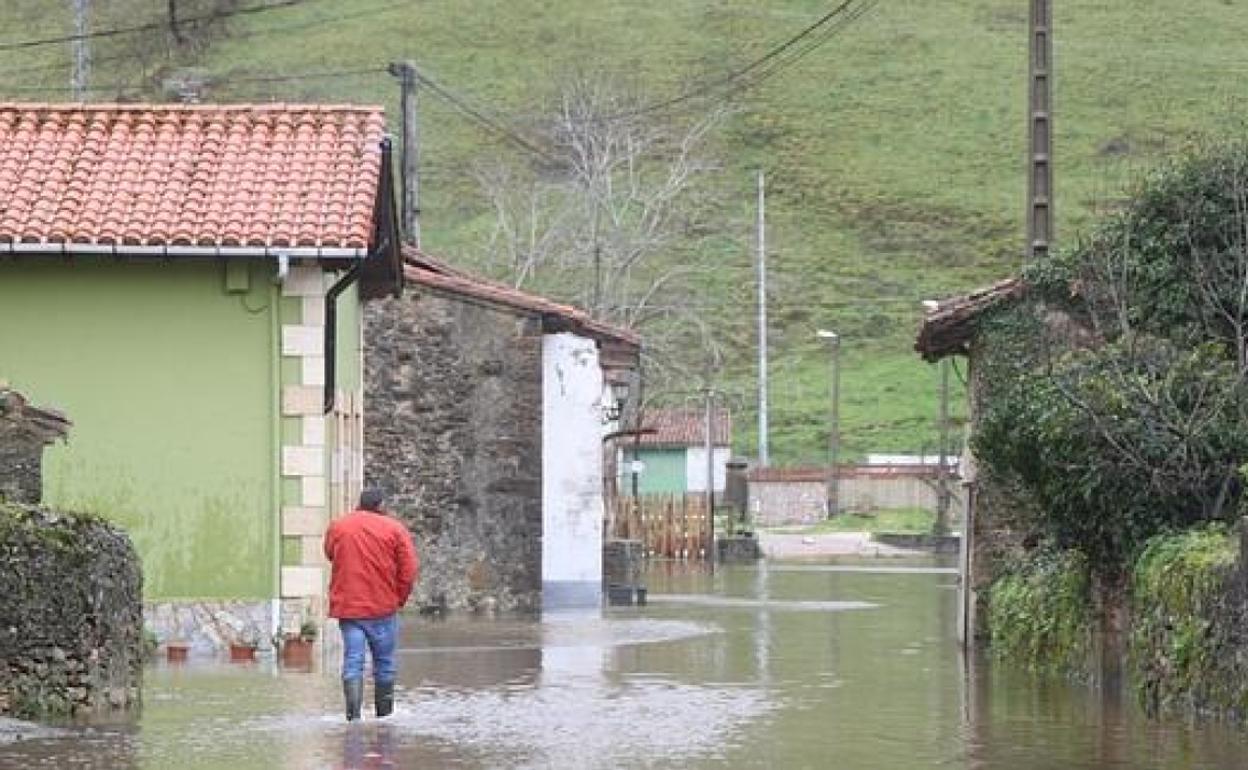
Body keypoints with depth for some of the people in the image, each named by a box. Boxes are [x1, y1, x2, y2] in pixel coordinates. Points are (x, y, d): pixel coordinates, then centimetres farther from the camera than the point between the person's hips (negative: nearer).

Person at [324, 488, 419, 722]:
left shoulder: (336, 527, 6)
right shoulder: (394, 529, -3)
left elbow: (330, 556, 23)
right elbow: (410, 569, -6)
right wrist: (399, 598, 5)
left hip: (346, 606, 2)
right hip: (383, 607, -2)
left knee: (352, 662, -2)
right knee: (384, 663, 11)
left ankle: (353, 713, -16)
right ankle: (384, 714, 18)